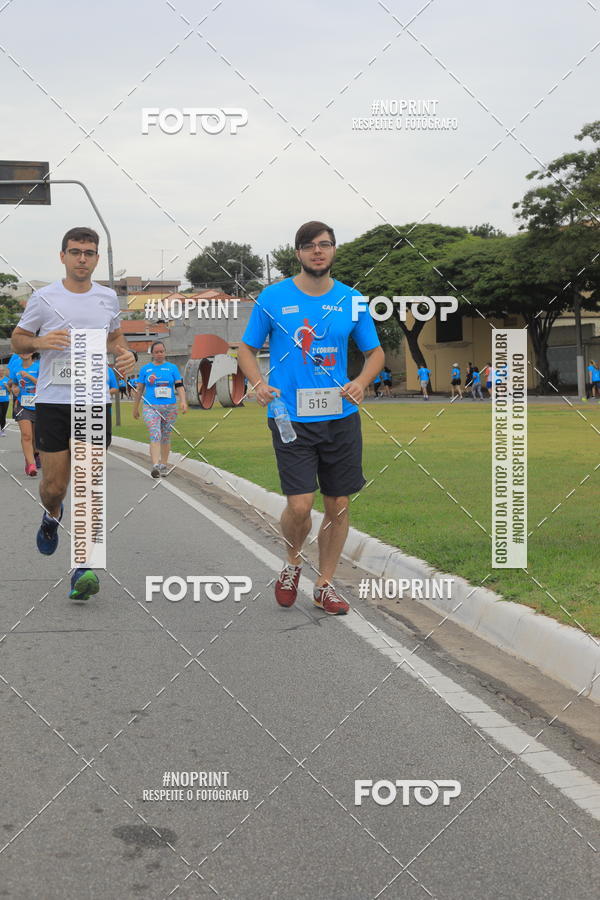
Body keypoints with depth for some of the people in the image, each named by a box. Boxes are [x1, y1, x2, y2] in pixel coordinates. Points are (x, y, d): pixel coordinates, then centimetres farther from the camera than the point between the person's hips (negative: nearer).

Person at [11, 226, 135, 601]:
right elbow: (18, 339, 8)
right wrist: (39, 342, -14)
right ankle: (52, 516, 41)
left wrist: (126, 353, 2)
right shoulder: (44, 298, -1)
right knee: (54, 485, 3)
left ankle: (84, 568, -5)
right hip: (53, 400, -1)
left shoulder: (108, 298, 8)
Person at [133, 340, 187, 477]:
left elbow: (179, 386, 2)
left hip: (170, 408, 1)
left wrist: (183, 401, -13)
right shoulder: (145, 369, 8)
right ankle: (155, 465, -27)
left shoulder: (172, 368, 7)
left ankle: (164, 465, 20)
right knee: (155, 435, -17)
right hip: (151, 407, -1)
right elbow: (139, 390, 13)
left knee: (166, 437, 8)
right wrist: (135, 408, 15)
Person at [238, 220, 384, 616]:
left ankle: (325, 584, 23)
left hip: (341, 417, 3)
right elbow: (247, 349, 8)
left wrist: (362, 382, -6)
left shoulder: (351, 300, 5)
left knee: (339, 505, 6)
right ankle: (293, 563, 20)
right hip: (290, 417, -3)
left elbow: (375, 351, 14)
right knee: (300, 505, -11)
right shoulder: (273, 297, 0)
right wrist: (259, 383, -11)